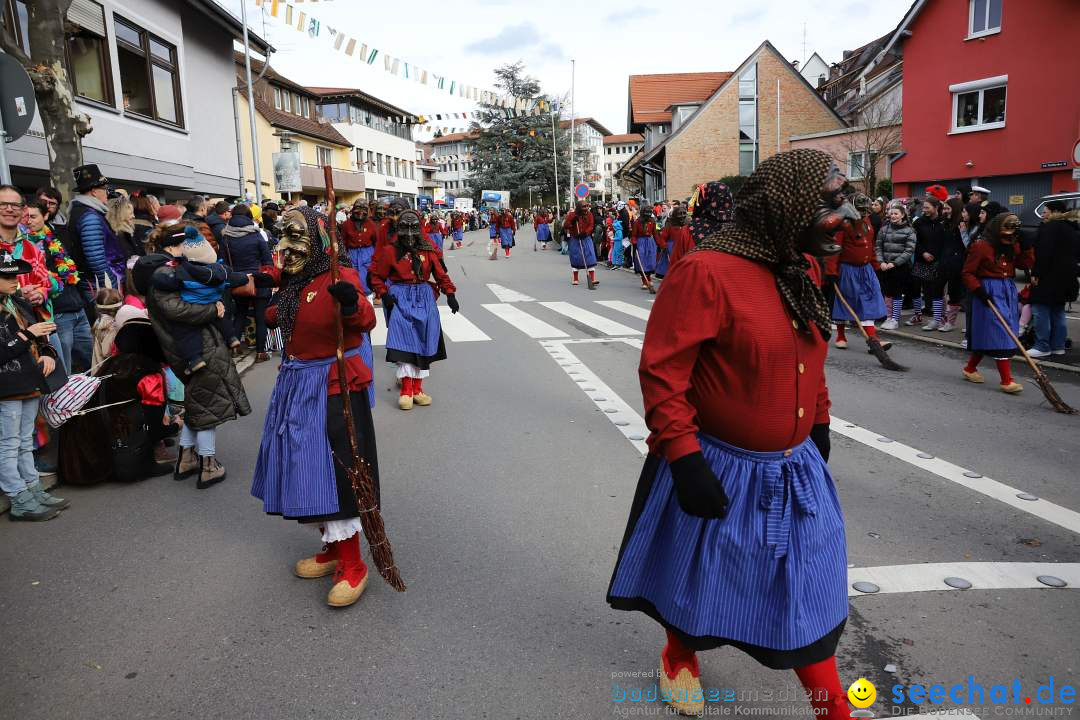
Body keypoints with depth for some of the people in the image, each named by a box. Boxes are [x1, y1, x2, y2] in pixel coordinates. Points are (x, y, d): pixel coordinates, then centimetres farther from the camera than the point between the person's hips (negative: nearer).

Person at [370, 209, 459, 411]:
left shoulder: (428, 251, 6)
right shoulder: (390, 251, 0)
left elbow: (441, 275, 9)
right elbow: (377, 276, 5)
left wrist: (450, 294, -2)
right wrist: (384, 295, -8)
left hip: (424, 300, 3)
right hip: (400, 300, -3)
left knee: (424, 341, 4)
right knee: (403, 341, -12)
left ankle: (417, 388, 15)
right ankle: (406, 389, -4)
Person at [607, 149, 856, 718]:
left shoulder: (802, 267, 2)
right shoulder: (707, 271, -24)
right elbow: (661, 368, -24)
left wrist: (819, 422, 19)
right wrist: (683, 457, -25)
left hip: (796, 466, 7)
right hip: (721, 469, -6)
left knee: (810, 586, 17)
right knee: (694, 577, 19)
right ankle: (680, 658, 50)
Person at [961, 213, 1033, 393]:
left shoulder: (1012, 246, 11)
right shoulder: (981, 246, -10)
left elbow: (1026, 264, 6)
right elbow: (968, 273, -9)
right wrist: (978, 290, -19)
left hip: (1008, 291, 7)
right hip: (989, 292, -7)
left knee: (985, 335, 10)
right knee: (1000, 334, -10)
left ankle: (970, 369, 26)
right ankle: (1006, 381, -9)